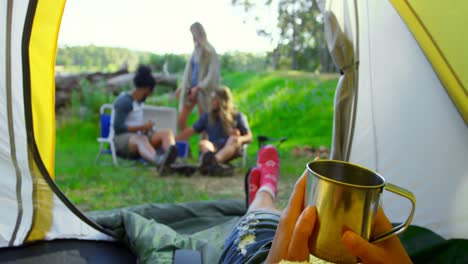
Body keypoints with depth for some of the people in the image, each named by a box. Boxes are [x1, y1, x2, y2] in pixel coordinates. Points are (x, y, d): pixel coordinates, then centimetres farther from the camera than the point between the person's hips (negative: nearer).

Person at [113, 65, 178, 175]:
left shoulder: (139, 100, 14)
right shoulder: (125, 101, -13)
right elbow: (117, 128, -20)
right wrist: (143, 127, -16)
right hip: (122, 139, -7)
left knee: (168, 133, -18)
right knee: (142, 139, -41)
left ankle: (171, 161, -51)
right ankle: (160, 163, -74)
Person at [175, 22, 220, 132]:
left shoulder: (210, 52, -8)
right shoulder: (195, 50, 11)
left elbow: (212, 75, -14)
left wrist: (198, 87, -16)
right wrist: (182, 87, 16)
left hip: (202, 91, -6)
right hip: (190, 88, 6)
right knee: (181, 121, 1)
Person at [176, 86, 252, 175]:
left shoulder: (238, 116, 14)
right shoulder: (207, 116, 20)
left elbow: (249, 137, 8)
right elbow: (190, 131, 18)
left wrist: (239, 139, -14)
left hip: (231, 149, -2)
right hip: (213, 148, 2)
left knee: (233, 139, -34)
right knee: (203, 143, -30)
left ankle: (214, 160, -63)